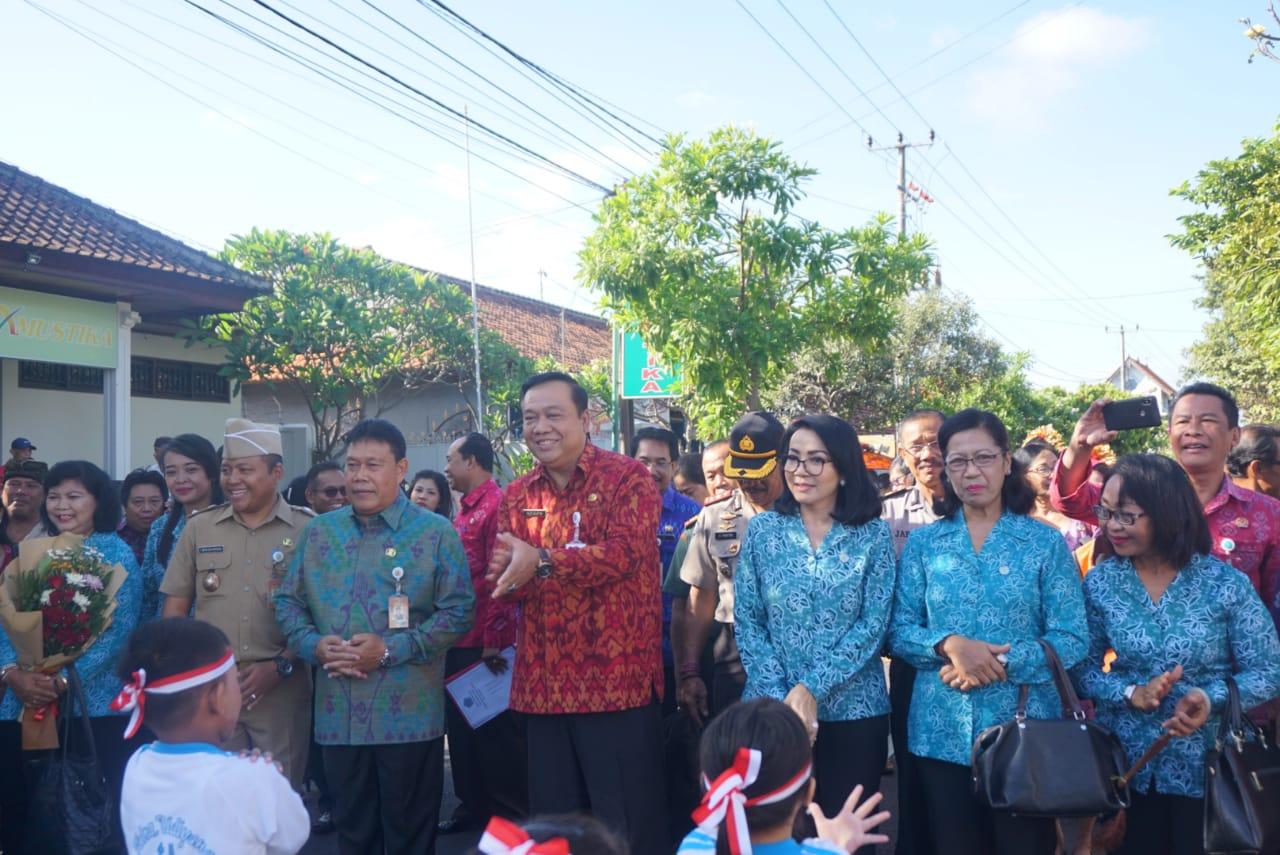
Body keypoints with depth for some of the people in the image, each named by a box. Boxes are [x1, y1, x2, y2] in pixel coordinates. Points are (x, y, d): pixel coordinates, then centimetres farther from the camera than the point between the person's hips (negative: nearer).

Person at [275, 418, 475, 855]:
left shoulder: (435, 533, -3)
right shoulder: (319, 532, 9)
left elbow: (459, 611, -9)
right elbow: (288, 601, 12)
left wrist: (391, 650, -16)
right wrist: (313, 644, -8)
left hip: (408, 716, -4)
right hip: (338, 716, 4)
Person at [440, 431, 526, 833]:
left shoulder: (497, 505, -14)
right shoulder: (465, 510, 14)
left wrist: (493, 640, -19)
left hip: (485, 643, -9)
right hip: (459, 640, 9)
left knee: (496, 730, 1)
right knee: (462, 725, 16)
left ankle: (514, 813, 13)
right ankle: (473, 804, 29)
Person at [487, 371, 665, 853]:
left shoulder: (627, 478, -5)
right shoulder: (517, 496, 12)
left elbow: (625, 553, -19)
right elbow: (504, 582, 12)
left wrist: (542, 562, -23)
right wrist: (504, 575, -11)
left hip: (617, 679, -5)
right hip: (543, 684, 6)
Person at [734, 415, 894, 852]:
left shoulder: (873, 534, -2)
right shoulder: (762, 530, 2)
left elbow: (873, 626, -7)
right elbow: (746, 623, -1)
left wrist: (811, 690, -15)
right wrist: (781, 698, -12)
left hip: (854, 712, -1)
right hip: (772, 709, 1)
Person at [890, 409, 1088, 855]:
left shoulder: (1045, 542, -1)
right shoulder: (923, 543, 4)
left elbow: (1072, 640, -6)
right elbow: (899, 630, 1)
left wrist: (1001, 662, -17)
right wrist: (949, 644, -17)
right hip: (942, 732, 2)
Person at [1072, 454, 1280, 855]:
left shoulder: (1225, 583, -12)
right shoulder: (1100, 582, -6)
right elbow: (1081, 665, -4)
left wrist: (1211, 699, -25)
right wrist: (1131, 693, -21)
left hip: (1205, 766, -1)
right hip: (1126, 763, 2)